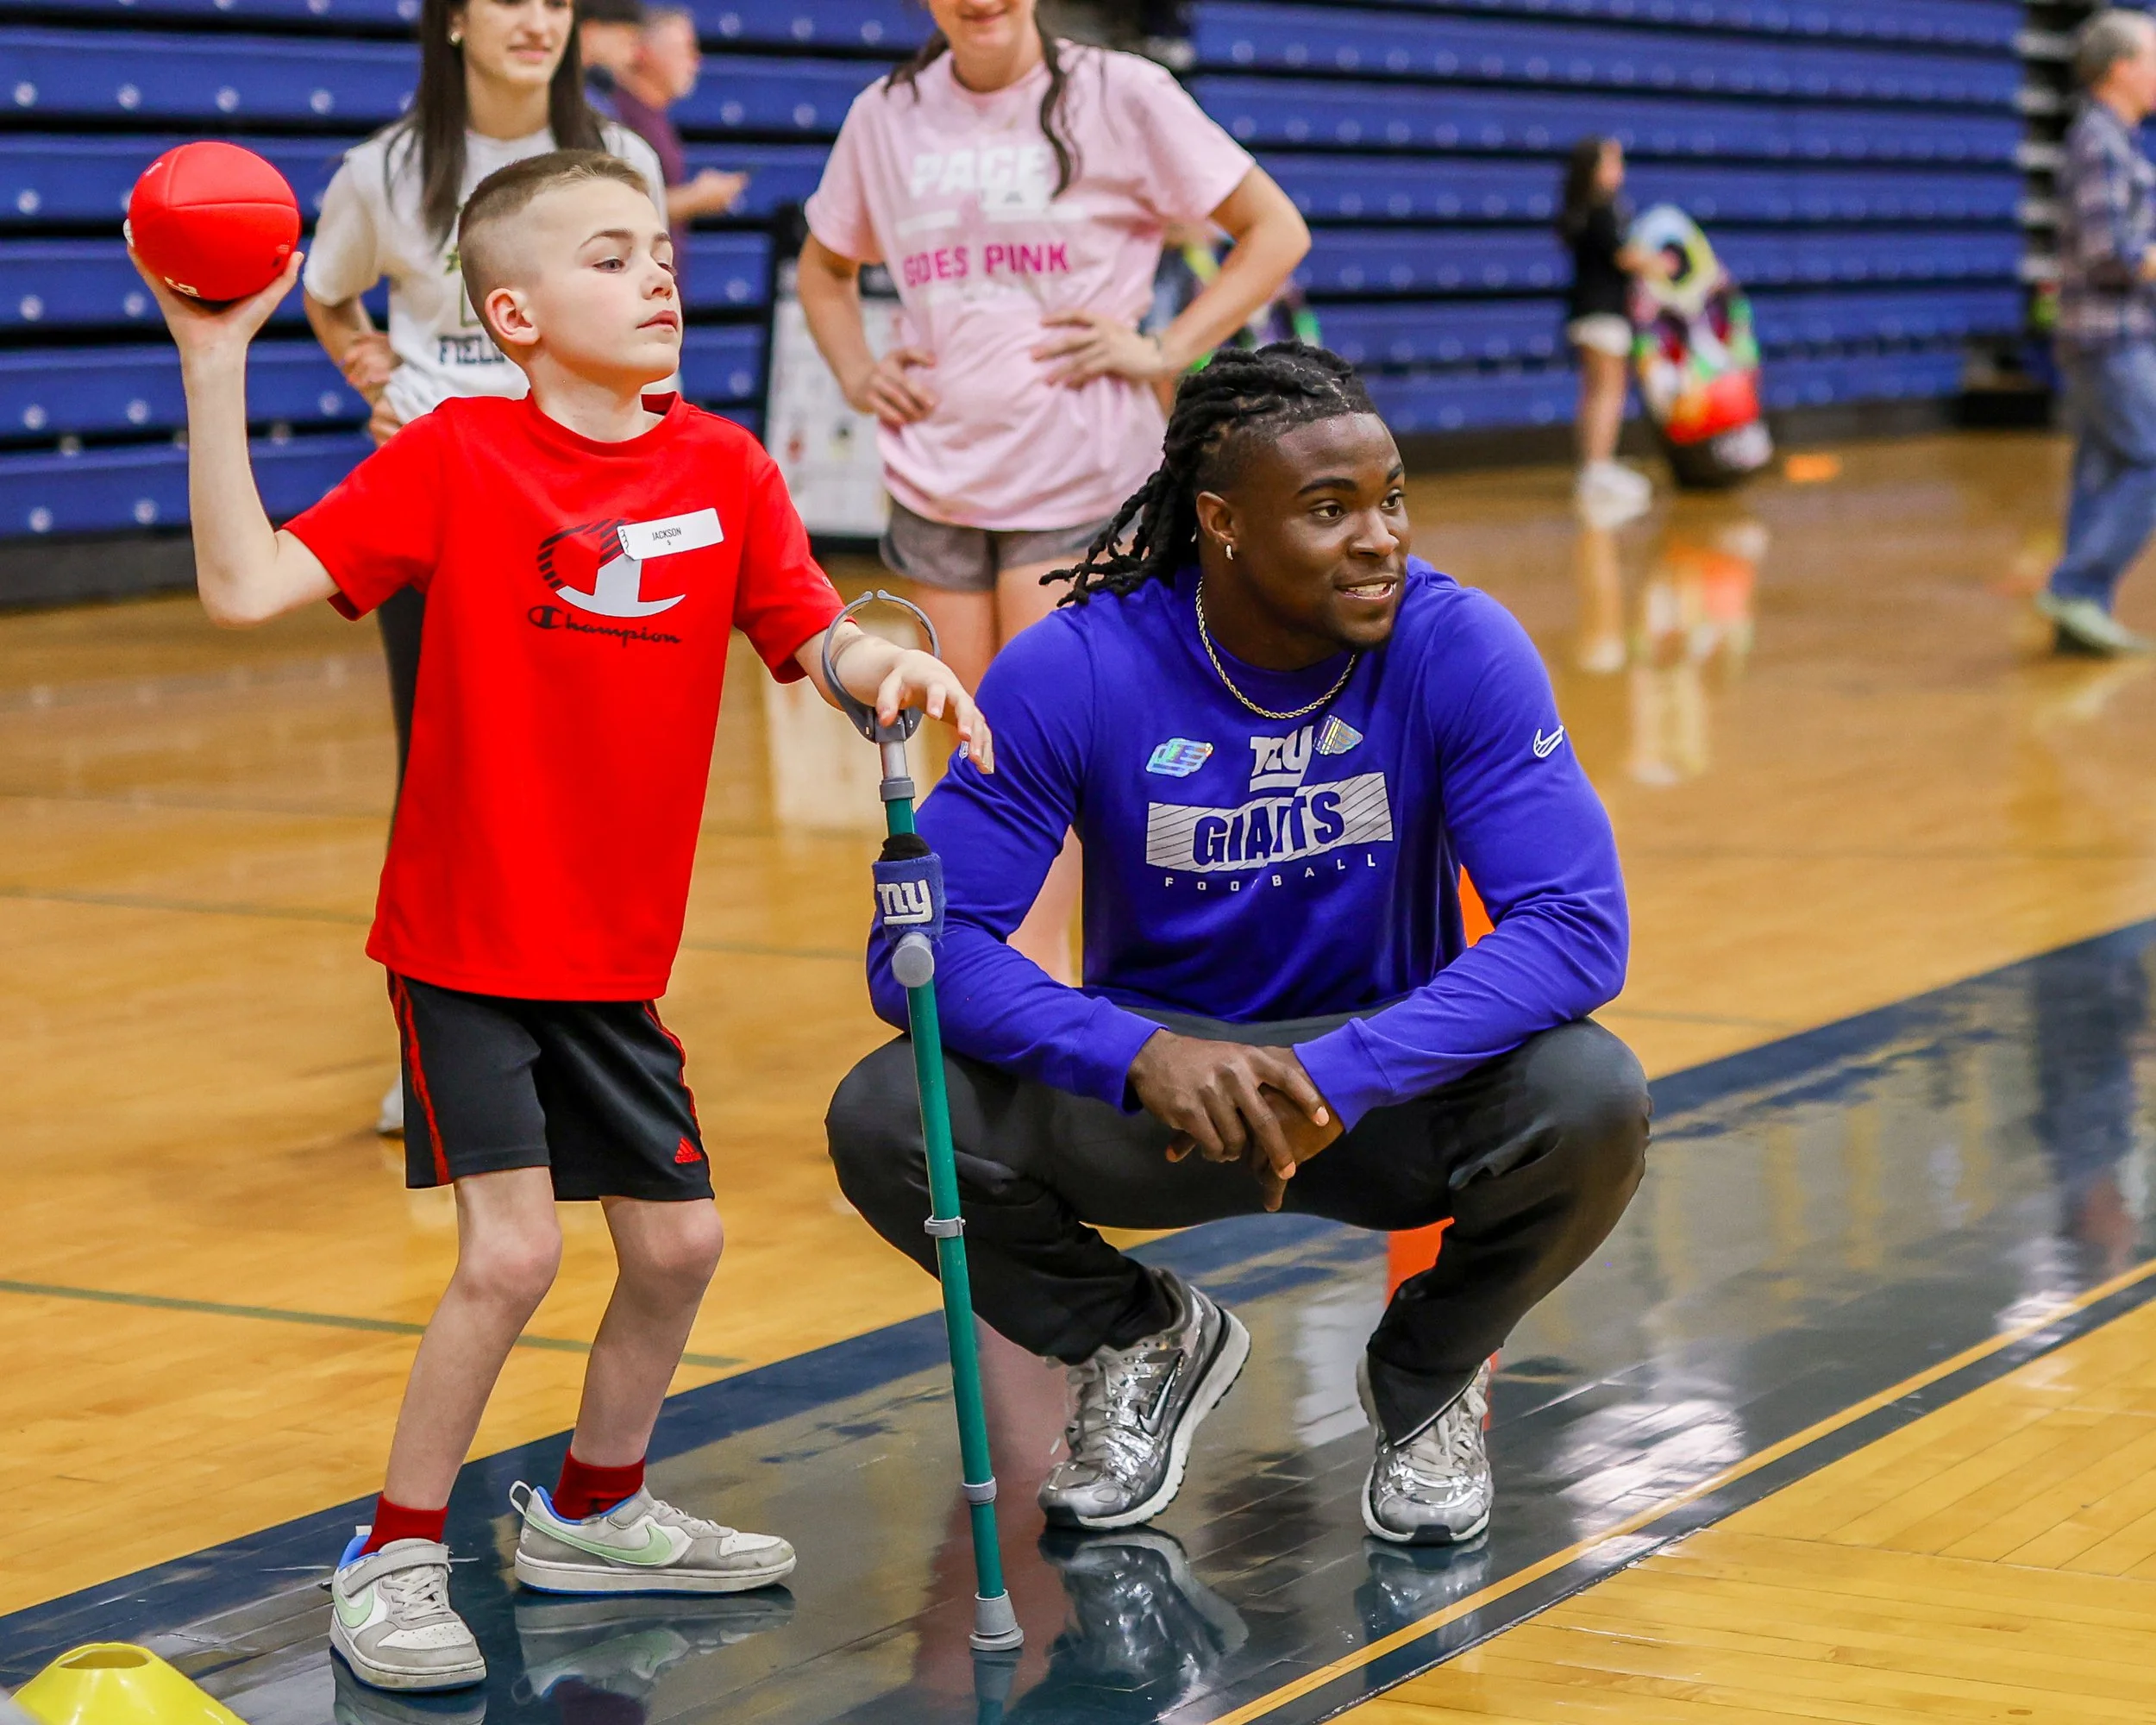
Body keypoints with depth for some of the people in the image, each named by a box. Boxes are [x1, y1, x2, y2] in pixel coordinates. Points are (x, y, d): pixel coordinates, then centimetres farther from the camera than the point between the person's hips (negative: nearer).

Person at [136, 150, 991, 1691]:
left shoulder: (724, 469, 0)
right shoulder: (458, 455, -11)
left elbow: (814, 638, 1)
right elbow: (246, 587, -18)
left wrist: (894, 666, -22)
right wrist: (214, 365, -24)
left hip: (614, 955, 5)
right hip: (466, 939, -5)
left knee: (678, 1241, 9)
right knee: (513, 1247, -13)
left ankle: (594, 1511, 35)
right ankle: (395, 1558, 7)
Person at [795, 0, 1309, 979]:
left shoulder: (1119, 95, -5)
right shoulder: (886, 116, 6)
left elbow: (1275, 231, 0)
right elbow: (825, 265, 23)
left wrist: (1164, 351, -8)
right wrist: (856, 373, 6)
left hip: (1078, 478, -4)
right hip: (937, 478, 4)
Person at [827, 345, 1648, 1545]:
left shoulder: (1460, 649, -16)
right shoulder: (1075, 670, -16)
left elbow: (1579, 928, -23)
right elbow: (925, 942, -20)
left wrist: (1338, 1077, -37)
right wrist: (1142, 1055, -38)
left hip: (1386, 1087, 0)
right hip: (1153, 1091, 1)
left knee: (1590, 1098, -32)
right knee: (887, 1120, -25)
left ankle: (1430, 1377, 2)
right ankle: (1139, 1340, 7)